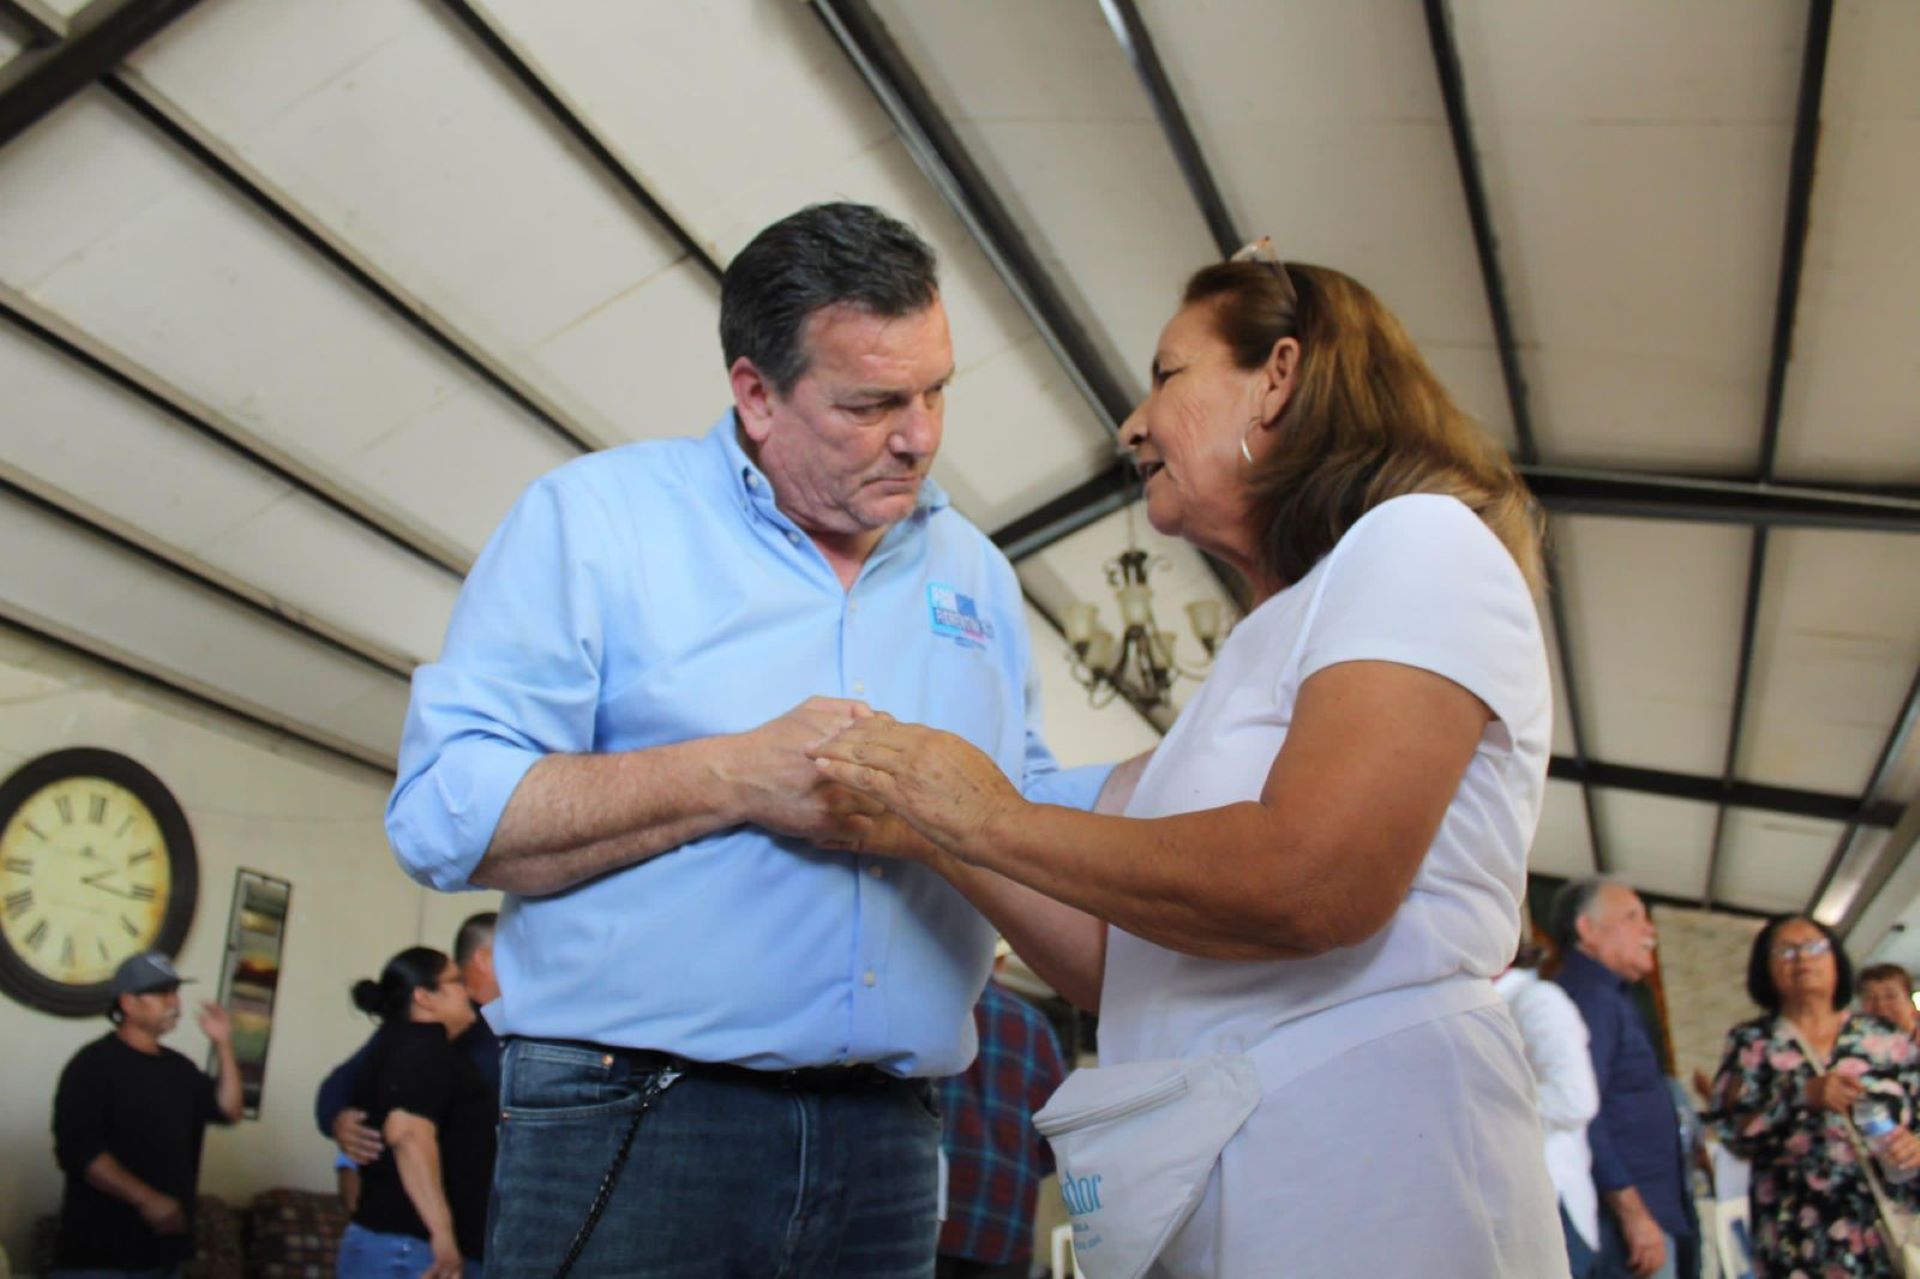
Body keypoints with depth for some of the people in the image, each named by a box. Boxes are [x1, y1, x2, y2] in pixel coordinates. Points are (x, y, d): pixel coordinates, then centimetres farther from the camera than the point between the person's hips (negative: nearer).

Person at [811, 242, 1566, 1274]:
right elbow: (1127, 972, 16)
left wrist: (996, 818, -11)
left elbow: (1314, 882, -22)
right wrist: (931, 834, 6)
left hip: (1364, 1177, -8)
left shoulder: (1420, 541, -5)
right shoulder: (1260, 651, 20)